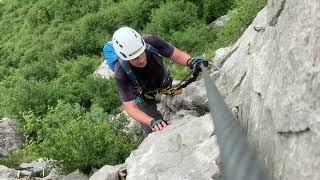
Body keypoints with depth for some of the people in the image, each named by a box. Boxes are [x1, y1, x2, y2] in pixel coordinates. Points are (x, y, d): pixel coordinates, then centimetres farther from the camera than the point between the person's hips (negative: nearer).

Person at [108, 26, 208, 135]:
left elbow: (177, 55, -23)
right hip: (143, 97, -3)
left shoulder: (151, 42, -33)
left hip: (165, 84, 4)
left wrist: (191, 62, -45)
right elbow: (131, 108, -38)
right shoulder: (121, 74, -39)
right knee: (155, 131, -7)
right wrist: (153, 122, -55)